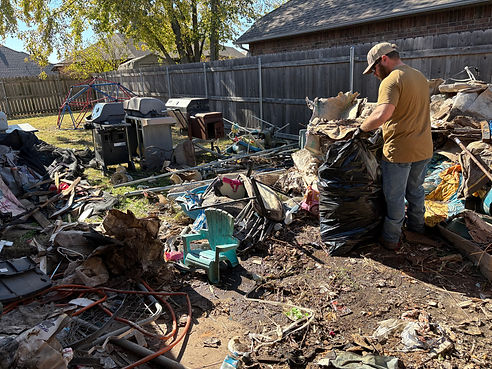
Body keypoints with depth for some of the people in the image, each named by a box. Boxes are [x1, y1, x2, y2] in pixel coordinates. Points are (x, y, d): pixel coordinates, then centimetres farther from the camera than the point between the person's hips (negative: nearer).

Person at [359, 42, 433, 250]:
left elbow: (381, 115, -32)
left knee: (394, 197, 5)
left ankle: (391, 239, 17)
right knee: (415, 190, 24)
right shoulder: (420, 77, 12)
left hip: (399, 151, -8)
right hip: (424, 148, 8)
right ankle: (416, 226, 42)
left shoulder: (391, 81, -17)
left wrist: (361, 129, -17)